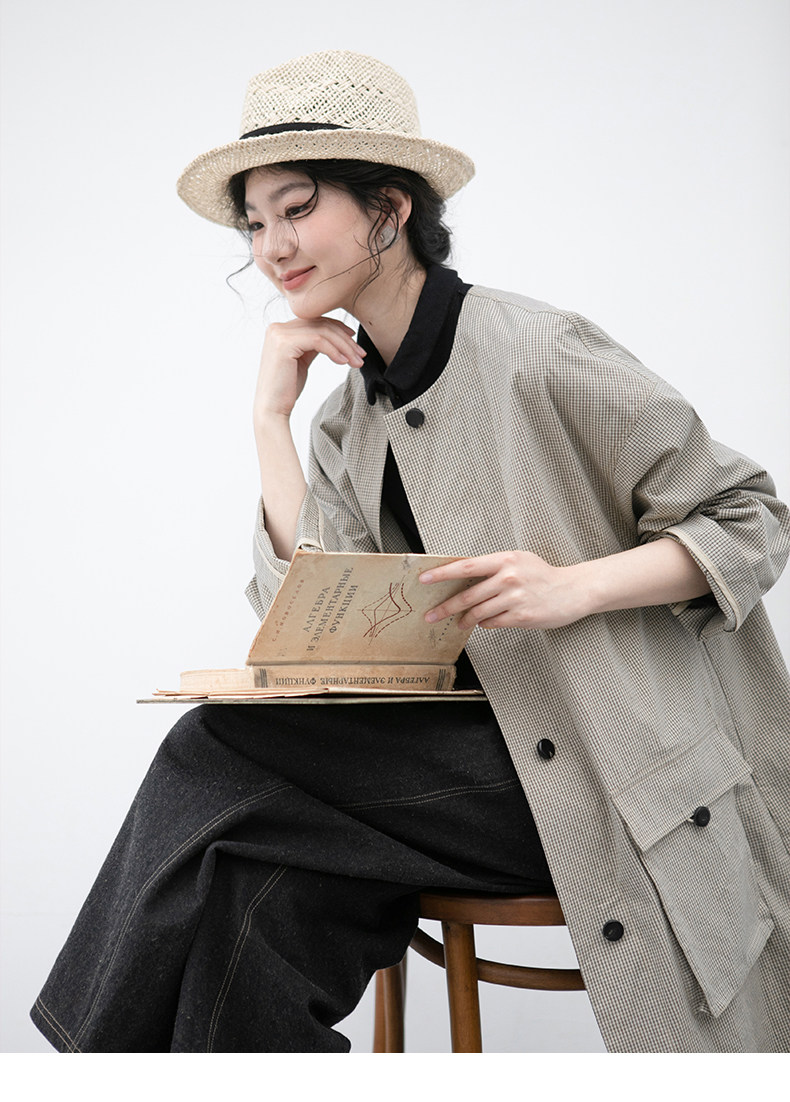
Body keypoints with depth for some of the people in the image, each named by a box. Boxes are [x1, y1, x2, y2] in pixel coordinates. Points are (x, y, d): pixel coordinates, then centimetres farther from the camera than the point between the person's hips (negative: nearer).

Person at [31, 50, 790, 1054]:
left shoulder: (538, 355, -12)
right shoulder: (351, 415, 10)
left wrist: (572, 587, -23)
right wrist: (270, 414, -4)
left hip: (629, 768, -6)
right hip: (497, 750, 6)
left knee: (224, 756, -17)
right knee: (263, 895, -21)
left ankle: (142, 1029, 3)